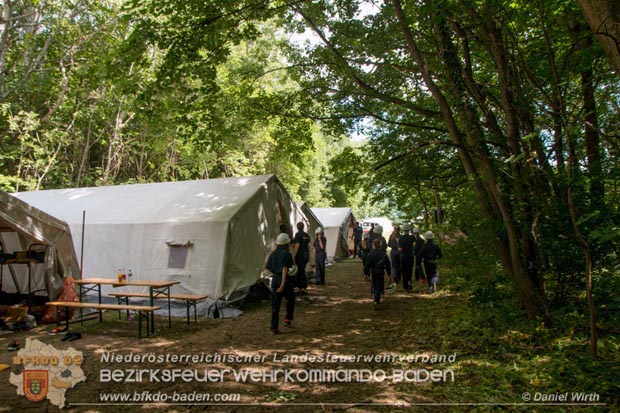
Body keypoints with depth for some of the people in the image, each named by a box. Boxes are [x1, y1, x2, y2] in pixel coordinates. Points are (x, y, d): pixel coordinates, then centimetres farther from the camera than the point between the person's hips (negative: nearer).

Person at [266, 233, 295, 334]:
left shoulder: (273, 254, 7)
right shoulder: (287, 254, -12)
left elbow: (268, 267, 10)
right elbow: (285, 269, -23)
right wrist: (283, 284, -29)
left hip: (275, 280, 5)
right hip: (285, 281, -5)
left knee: (275, 304, 7)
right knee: (291, 300, 20)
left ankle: (274, 327, 7)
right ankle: (288, 319, 15)